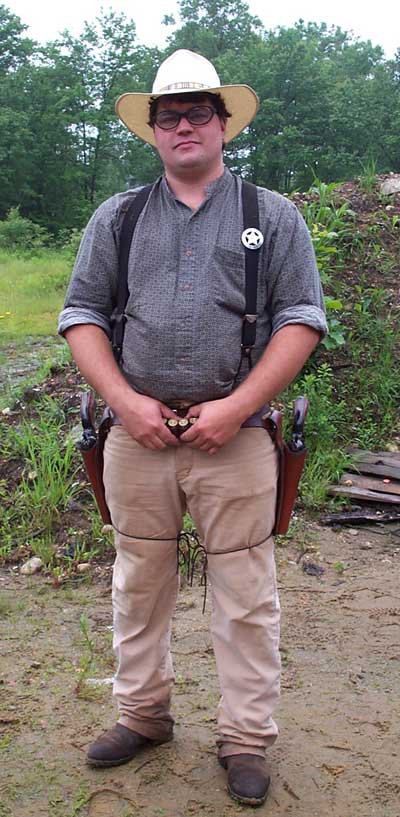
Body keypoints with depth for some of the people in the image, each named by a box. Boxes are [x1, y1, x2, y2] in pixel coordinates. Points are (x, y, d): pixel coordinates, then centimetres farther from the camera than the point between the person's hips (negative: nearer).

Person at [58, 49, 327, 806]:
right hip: (136, 433, 2)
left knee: (245, 597, 4)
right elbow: (81, 314, 8)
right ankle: (144, 714, 32)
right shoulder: (116, 217, 12)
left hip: (234, 435, -2)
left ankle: (246, 741, 20)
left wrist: (235, 407, -11)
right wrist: (126, 402, -7)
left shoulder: (274, 216, 7)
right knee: (138, 585, 13)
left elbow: (301, 318, 0)